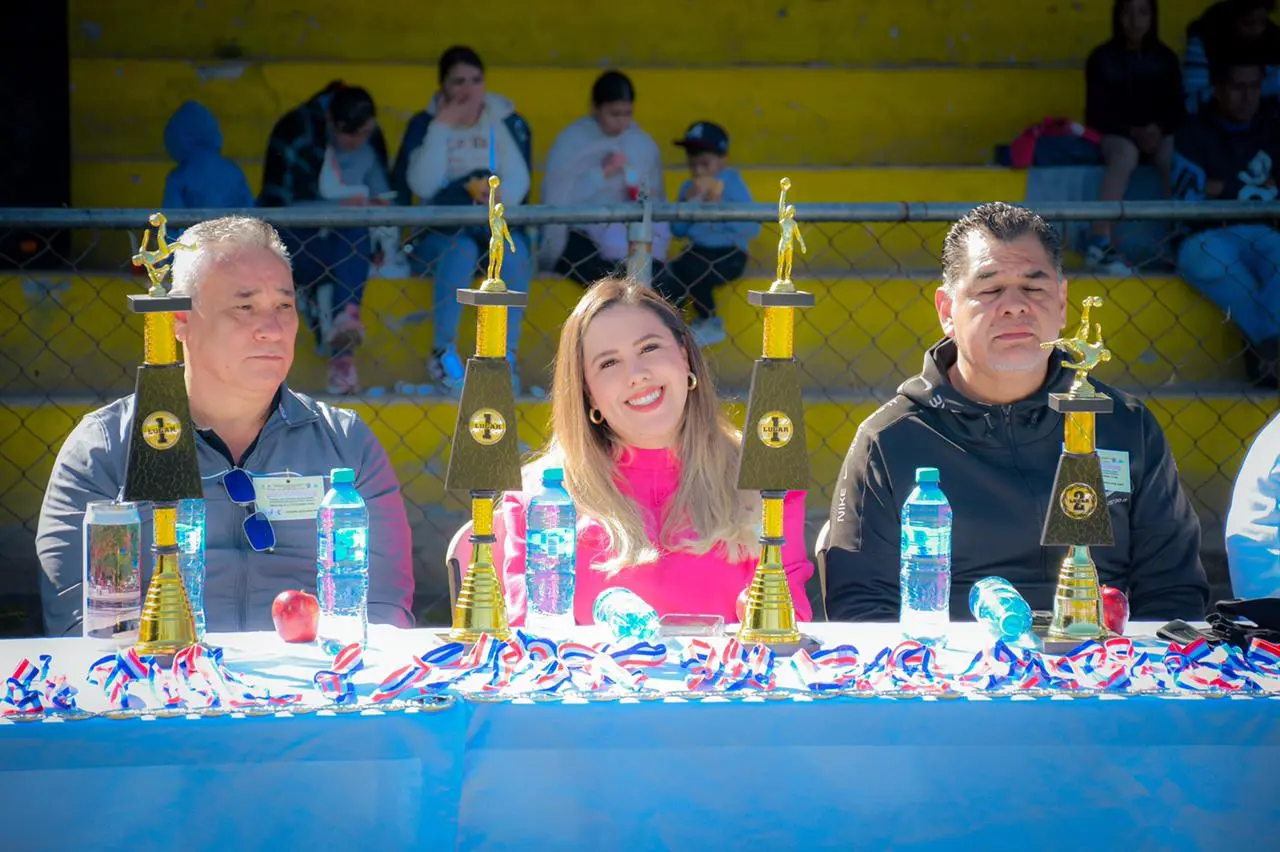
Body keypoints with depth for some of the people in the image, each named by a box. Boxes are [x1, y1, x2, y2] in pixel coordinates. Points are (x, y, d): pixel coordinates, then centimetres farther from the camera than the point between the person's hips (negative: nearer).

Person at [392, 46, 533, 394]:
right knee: (461, 251, -35)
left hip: (498, 225, 1)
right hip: (439, 232, -1)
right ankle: (443, 353, -23)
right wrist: (441, 128, -15)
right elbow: (422, 186, -13)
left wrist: (500, 195, -30)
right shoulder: (424, 124, 3)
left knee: (514, 251, -32)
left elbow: (520, 182, -7)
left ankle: (506, 355, -29)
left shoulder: (509, 123, 5)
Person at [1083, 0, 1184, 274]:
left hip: (1157, 134, 3)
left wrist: (1159, 129, -15)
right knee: (1126, 154, -38)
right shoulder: (1102, 57, 2)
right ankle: (1100, 244, -51)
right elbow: (1097, 112, -3)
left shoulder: (1165, 57, 10)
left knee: (1176, 158, -33)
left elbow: (1176, 109, 7)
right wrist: (1132, 131, -17)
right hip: (1117, 134, -3)